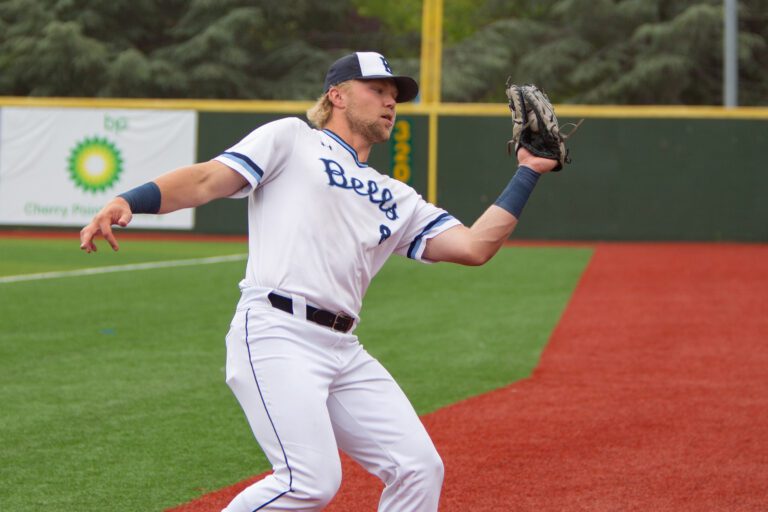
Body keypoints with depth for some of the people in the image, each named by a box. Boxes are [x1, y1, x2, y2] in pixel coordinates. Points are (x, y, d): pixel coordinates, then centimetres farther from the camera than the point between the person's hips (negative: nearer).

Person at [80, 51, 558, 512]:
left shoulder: (397, 199, 25)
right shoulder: (292, 140, 10)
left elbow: (474, 246, 14)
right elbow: (205, 180, -1)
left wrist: (527, 173, 16)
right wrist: (127, 202, -18)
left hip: (344, 352, 7)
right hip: (276, 337, -7)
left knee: (420, 469, -2)